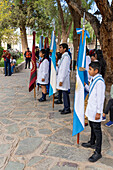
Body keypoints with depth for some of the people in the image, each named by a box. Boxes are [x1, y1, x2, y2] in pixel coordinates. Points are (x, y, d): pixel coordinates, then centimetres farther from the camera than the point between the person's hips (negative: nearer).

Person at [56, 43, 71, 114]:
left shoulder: (66, 57, -15)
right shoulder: (64, 56, 15)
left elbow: (64, 69, -20)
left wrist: (61, 80, -19)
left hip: (64, 77, -10)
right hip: (62, 76, 10)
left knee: (65, 93, -4)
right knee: (65, 93, 13)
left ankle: (67, 109, 5)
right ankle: (66, 108, 22)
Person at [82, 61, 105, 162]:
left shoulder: (100, 82, -22)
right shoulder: (94, 79, 8)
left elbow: (100, 98, -23)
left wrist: (98, 112, -21)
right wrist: (85, 85, 8)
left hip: (96, 111, -9)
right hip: (91, 108, 9)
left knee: (97, 129, -1)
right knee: (92, 126, 24)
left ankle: (98, 152, 10)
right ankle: (92, 143, 44)